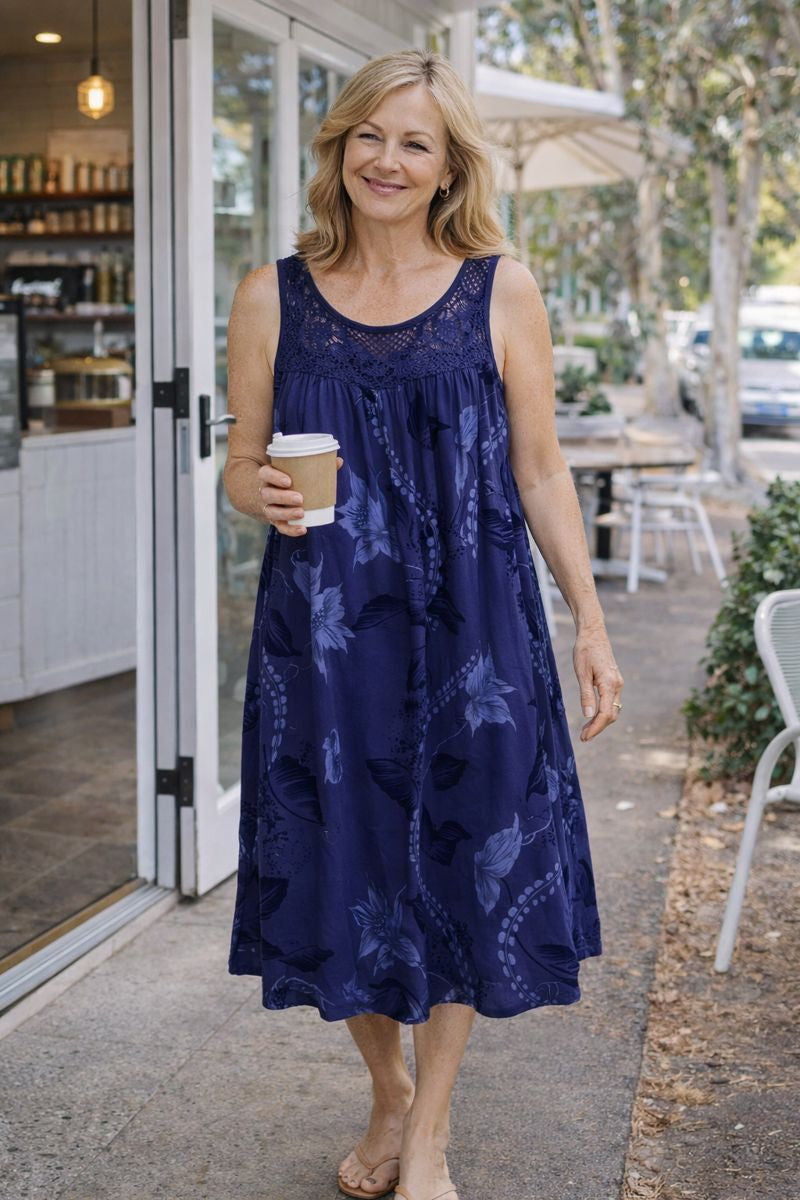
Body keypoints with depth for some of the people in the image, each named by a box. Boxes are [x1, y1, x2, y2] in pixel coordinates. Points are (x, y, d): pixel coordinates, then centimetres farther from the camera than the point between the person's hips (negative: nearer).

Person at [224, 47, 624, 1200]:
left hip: (471, 623, -1)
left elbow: (540, 472, 4)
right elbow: (241, 458, 10)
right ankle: (388, 1092, 34)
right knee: (343, 862, 8)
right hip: (322, 628, 1)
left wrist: (591, 624, 0)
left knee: (468, 860, 4)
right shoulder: (274, 296, 4)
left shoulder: (502, 290, 1)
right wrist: (264, 494, -14)